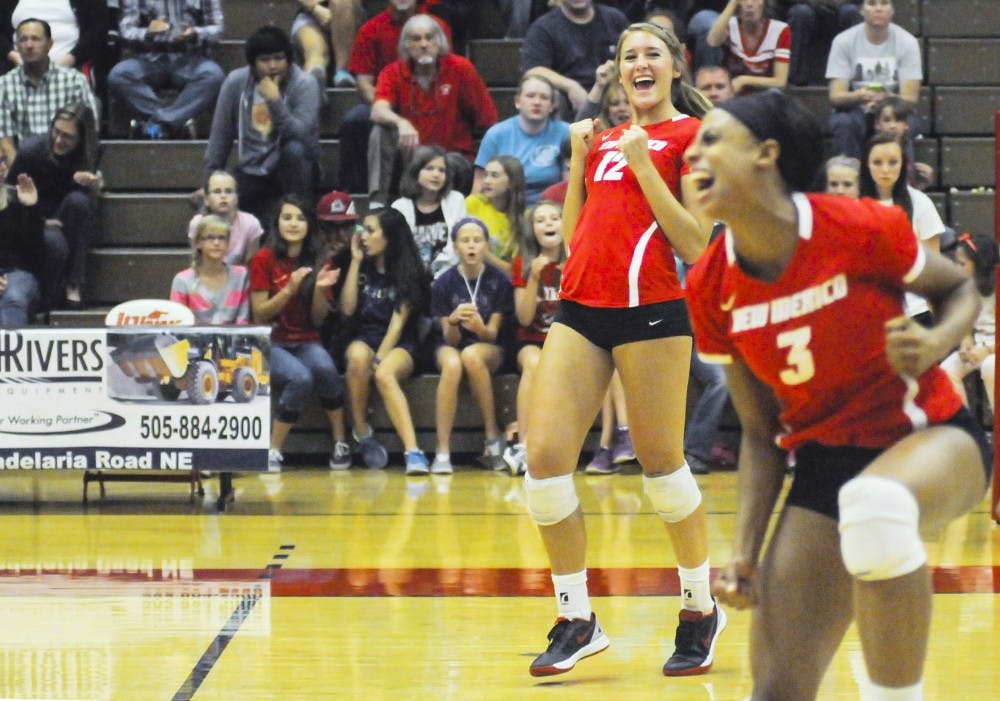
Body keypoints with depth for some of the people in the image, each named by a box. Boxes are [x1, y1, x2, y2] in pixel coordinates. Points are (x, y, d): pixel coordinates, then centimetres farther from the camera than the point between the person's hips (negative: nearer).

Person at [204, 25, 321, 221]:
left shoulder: (304, 84, -11)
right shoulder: (235, 82, -2)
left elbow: (302, 136, -24)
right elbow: (219, 138, 3)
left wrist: (275, 101, -30)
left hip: (292, 169, -2)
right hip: (251, 173, 2)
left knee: (294, 149, -36)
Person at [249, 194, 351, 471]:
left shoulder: (317, 263, 8)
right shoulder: (264, 260, -3)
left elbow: (318, 321, 8)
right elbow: (259, 315, -6)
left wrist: (319, 289, -10)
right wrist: (290, 288, -19)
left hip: (306, 342, 3)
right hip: (271, 343, -3)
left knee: (324, 367, -33)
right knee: (300, 377, -34)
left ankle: (341, 443, -19)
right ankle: (273, 451, -21)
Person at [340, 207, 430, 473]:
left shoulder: (408, 272, 2)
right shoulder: (363, 267, 13)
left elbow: (399, 320, -8)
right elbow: (347, 309, 0)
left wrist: (380, 358, -20)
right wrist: (355, 261, 0)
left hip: (399, 346, -3)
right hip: (363, 339, 3)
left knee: (384, 375, -38)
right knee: (358, 356, -36)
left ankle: (413, 451, -50)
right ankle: (362, 435, -25)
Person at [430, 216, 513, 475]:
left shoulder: (499, 281, -4)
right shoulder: (444, 283, -4)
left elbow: (493, 334, -6)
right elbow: (451, 339, -6)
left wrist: (480, 328, -30)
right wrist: (453, 321, -30)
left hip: (488, 348, -1)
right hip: (451, 346, 1)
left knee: (472, 355, -37)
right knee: (452, 365, -36)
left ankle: (493, 438, -27)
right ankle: (442, 452, -38)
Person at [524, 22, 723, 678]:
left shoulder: (692, 134, 1)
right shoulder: (605, 137, 20)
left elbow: (695, 244, -7)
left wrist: (643, 166, -12)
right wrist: (579, 160, 12)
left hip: (651, 309, -6)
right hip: (581, 306, 6)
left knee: (661, 462, 2)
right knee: (545, 458, -4)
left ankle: (701, 608, 22)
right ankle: (577, 619, 6)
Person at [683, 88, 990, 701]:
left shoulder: (862, 230, -18)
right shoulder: (710, 289, -5)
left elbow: (961, 289, 2)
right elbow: (760, 432, 4)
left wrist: (934, 345, -20)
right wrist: (745, 551, -6)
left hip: (931, 438, -4)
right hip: (822, 462, 4)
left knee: (873, 502, -42)